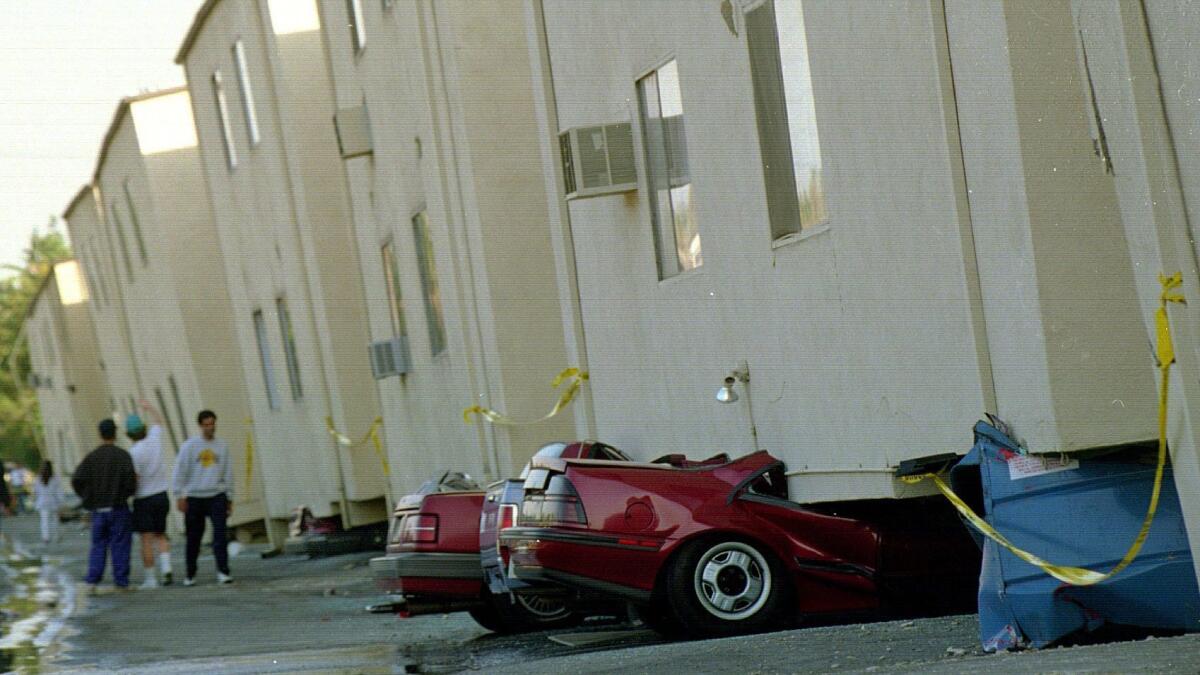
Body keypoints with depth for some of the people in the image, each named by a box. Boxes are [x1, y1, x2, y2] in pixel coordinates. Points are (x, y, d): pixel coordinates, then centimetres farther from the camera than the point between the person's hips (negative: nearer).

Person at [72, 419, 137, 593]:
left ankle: (92, 581, -1)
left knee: (98, 546, 10)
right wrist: (125, 494, 5)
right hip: (118, 508, -3)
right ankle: (121, 583, 3)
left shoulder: (92, 457, 0)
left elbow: (77, 480, -6)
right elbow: (131, 482, -16)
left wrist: (87, 498, 7)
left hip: (98, 509, 3)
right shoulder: (123, 456, -9)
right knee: (120, 546, 3)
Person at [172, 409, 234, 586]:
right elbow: (180, 471, -1)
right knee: (193, 537, 5)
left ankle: (223, 572, -14)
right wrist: (179, 496, -7)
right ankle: (190, 575, 18)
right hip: (194, 497, -1)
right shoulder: (189, 446, 1)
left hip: (217, 497, 1)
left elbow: (228, 473, 14)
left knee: (220, 534, -13)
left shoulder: (223, 446, 8)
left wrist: (230, 498, 13)